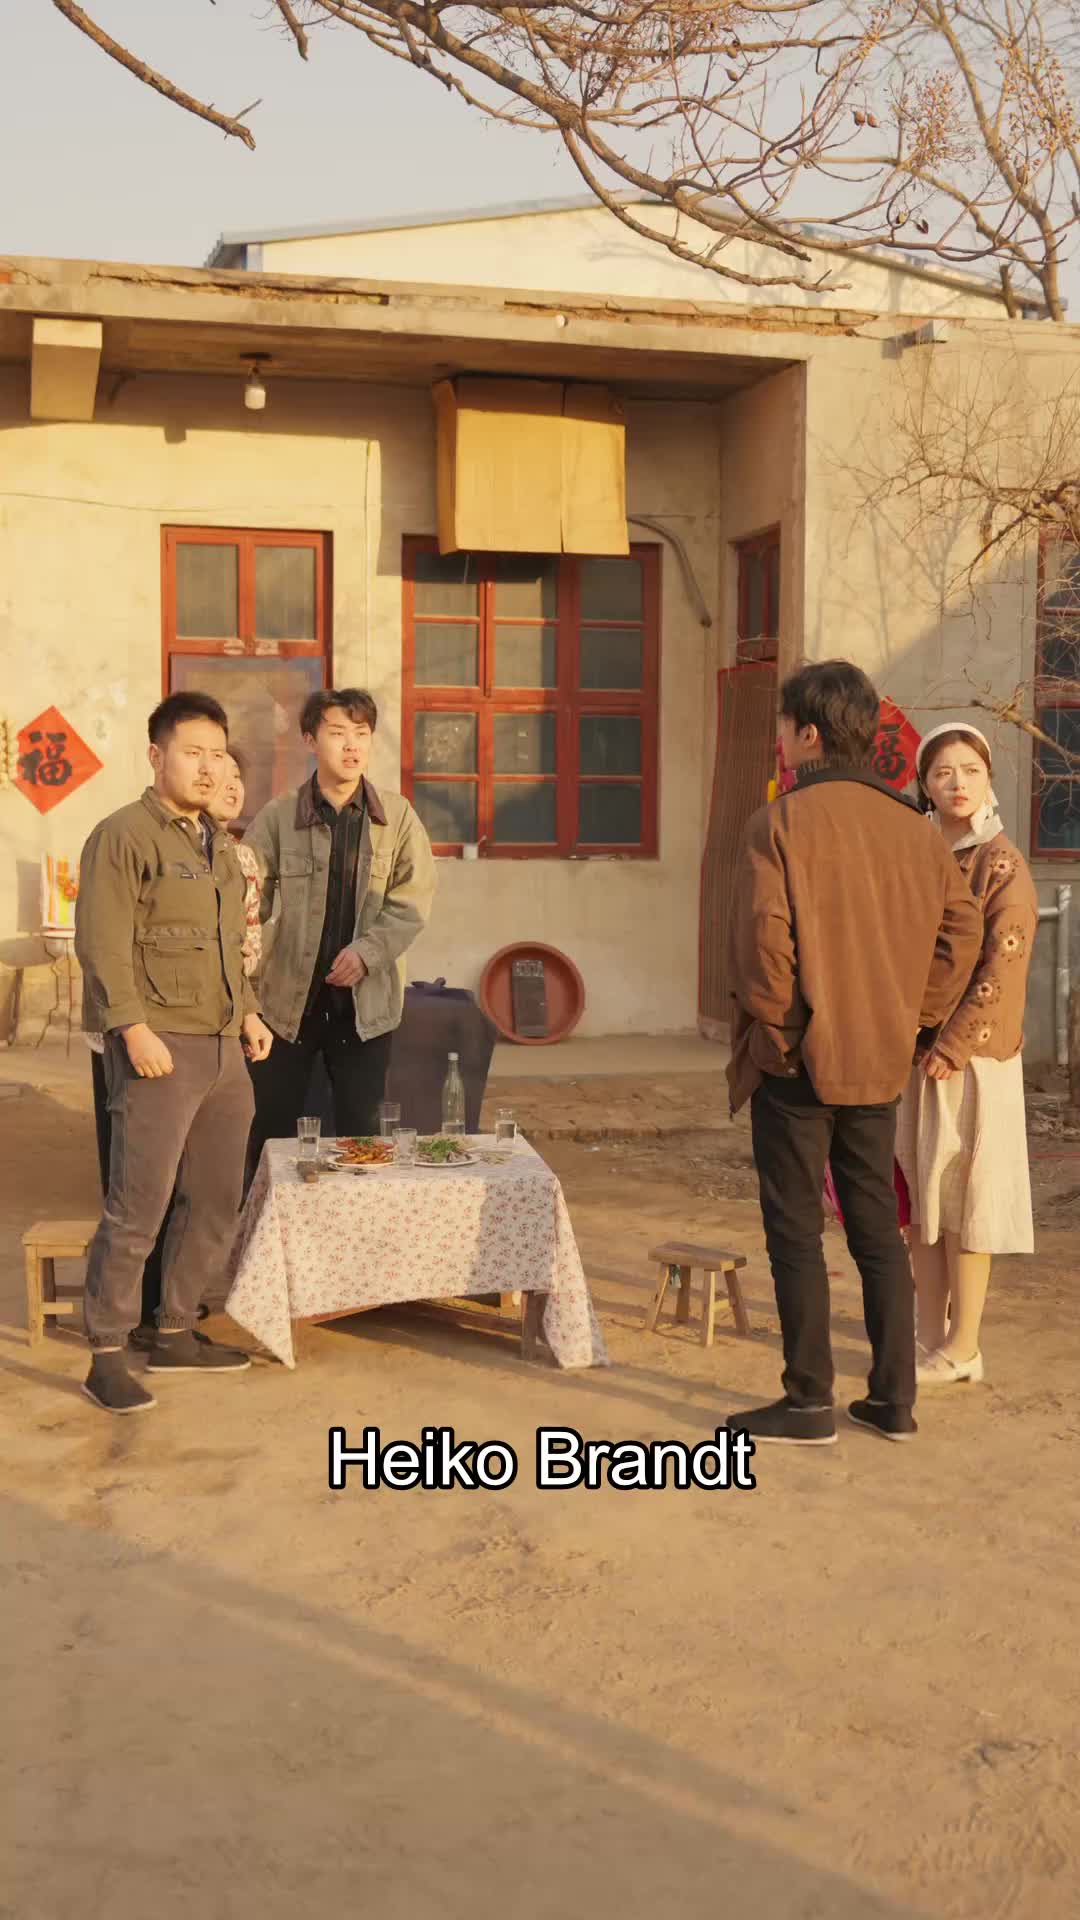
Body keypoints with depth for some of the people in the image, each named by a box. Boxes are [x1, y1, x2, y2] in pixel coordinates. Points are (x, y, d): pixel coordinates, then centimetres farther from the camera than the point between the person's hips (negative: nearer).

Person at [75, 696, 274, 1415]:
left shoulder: (219, 842, 18)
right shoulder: (124, 836, -8)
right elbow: (103, 944, -14)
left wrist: (248, 1011, 16)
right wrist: (134, 1028, -20)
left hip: (223, 1050, 8)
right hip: (158, 1052, -8)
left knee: (215, 1203, 12)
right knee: (138, 1210, -6)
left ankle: (176, 1334, 25)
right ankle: (107, 1357, 5)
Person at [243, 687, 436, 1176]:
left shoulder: (397, 817, 0)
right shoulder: (277, 819, -2)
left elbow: (413, 899, -4)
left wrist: (366, 951, -16)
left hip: (366, 998, 0)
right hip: (288, 995, 0)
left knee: (361, 1130, 9)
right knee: (270, 1127, 9)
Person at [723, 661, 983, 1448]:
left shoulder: (783, 822, -13)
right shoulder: (909, 823, 4)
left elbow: (764, 940, -20)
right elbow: (961, 928, 5)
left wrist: (775, 1029, -7)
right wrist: (909, 1020, 9)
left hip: (800, 1059, -6)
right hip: (880, 1061, 6)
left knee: (796, 1231, 3)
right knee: (877, 1226, 15)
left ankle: (809, 1403, 8)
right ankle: (894, 1398, 19)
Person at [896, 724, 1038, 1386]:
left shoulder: (1002, 865, -9)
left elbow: (1001, 972, -15)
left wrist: (950, 1051, -18)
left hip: (971, 1058, -6)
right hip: (913, 1055, 6)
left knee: (963, 1201, 1)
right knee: (920, 1199, 11)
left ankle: (963, 1348, 11)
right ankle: (930, 1337, 21)